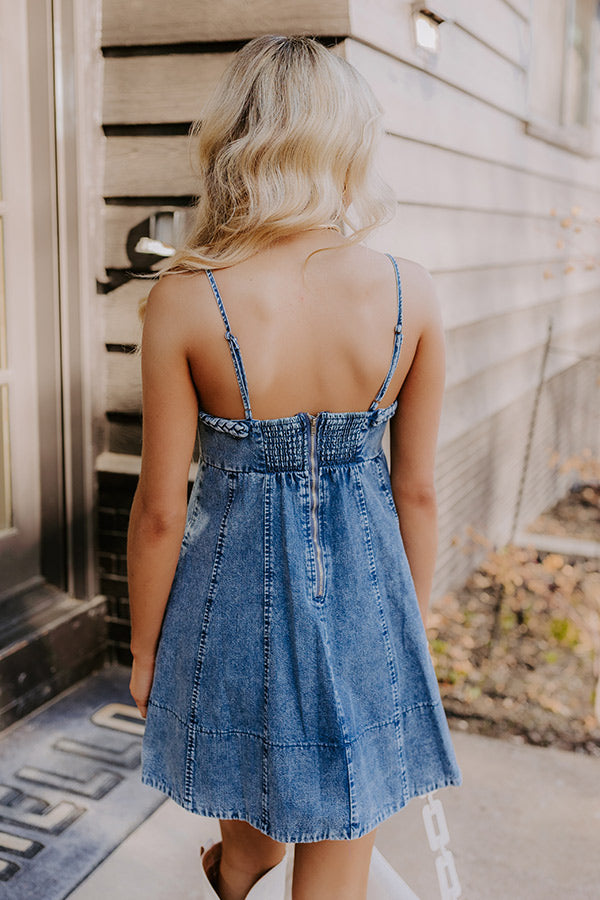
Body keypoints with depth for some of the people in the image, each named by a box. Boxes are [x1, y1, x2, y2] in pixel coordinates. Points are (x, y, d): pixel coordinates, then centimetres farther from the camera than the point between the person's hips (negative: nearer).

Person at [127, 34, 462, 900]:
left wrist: (144, 649, 6)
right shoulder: (412, 292, -12)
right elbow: (418, 490, -4)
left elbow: (161, 511, -11)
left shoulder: (185, 299, -17)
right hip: (361, 597, 1)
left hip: (237, 594, 0)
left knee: (250, 809, 30)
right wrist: (414, 625, 13)